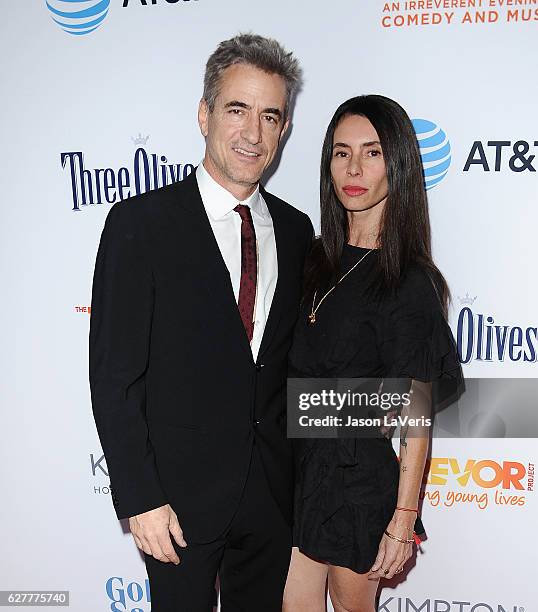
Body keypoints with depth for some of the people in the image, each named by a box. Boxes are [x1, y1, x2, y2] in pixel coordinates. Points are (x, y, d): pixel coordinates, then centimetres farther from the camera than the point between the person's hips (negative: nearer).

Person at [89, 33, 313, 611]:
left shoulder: (295, 229, 3)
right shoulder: (140, 222, -12)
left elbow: (291, 355, 9)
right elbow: (114, 376, -13)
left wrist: (296, 466, 7)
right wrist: (139, 499, -14)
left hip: (274, 486, 5)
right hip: (180, 486, -4)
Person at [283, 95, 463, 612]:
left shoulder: (410, 282, -16)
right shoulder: (317, 257, 3)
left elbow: (416, 417, -14)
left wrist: (403, 521, -13)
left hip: (360, 476, -5)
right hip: (298, 465, 5)